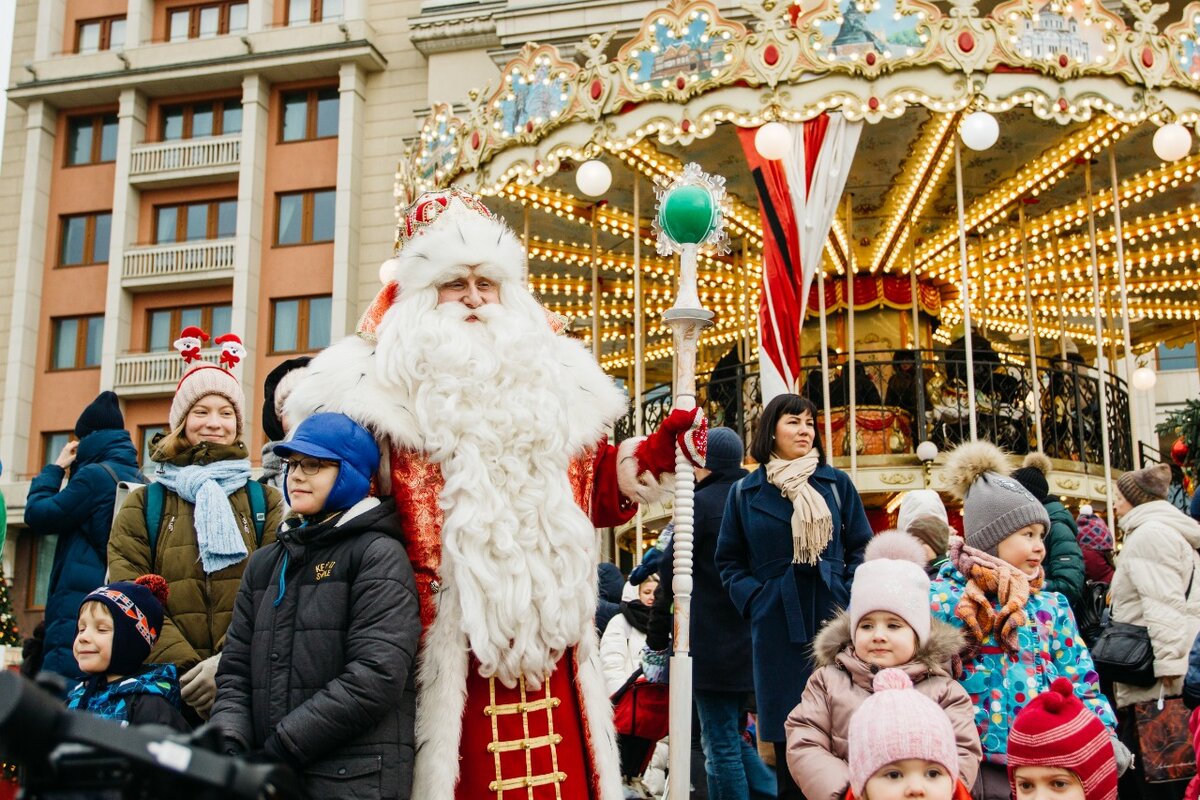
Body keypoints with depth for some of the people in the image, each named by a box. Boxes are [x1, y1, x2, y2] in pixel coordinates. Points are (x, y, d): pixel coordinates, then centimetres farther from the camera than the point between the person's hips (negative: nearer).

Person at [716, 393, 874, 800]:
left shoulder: (837, 483, 7)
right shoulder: (746, 492, 6)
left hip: (833, 621, 0)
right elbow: (729, 560, 10)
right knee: (787, 736, 3)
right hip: (777, 627, 0)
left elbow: (862, 548, 7)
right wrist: (752, 600, -4)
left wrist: (853, 599, -6)